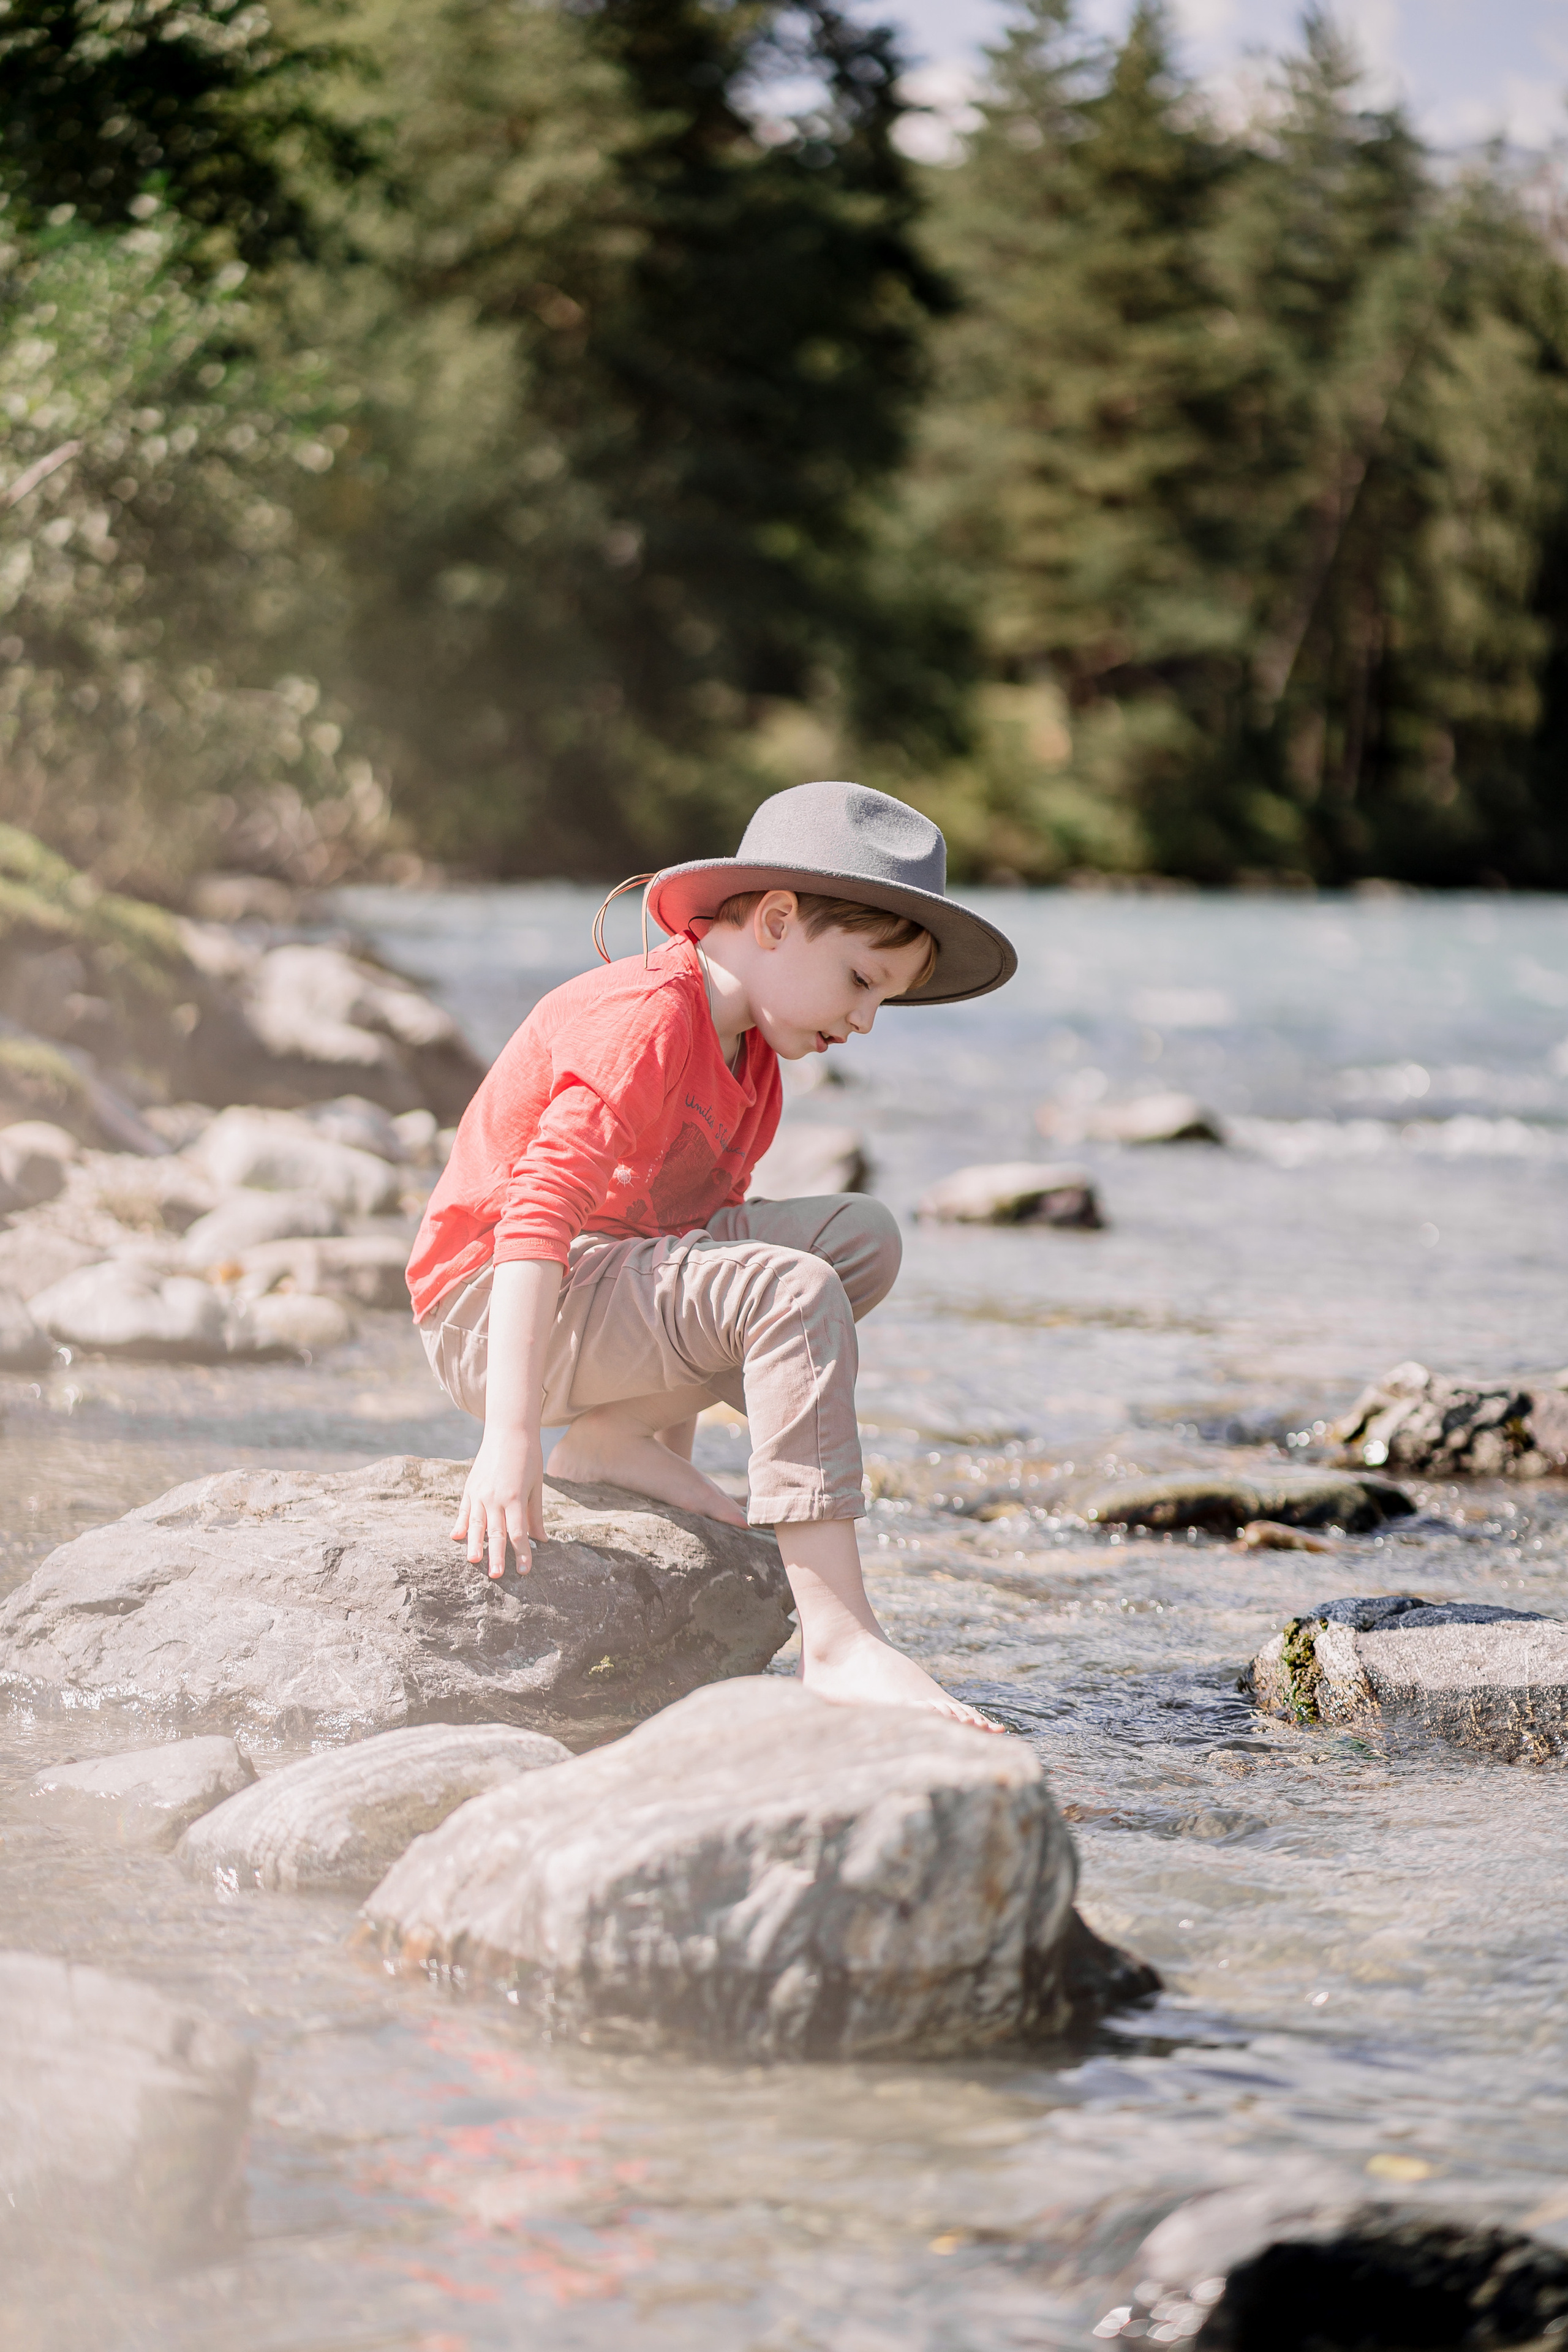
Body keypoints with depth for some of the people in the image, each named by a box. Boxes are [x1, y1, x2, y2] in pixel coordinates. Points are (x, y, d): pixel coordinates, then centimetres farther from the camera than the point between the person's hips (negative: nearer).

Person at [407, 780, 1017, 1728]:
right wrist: (509, 1438, -34)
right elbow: (536, 1217, -27)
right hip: (491, 1313, -10)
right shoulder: (645, 1020, -19)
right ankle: (839, 1642, -36)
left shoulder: (751, 1062, 13)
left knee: (860, 1235, -1)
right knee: (789, 1290, -30)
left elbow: (710, 1234, 18)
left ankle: (622, 1435, -8)